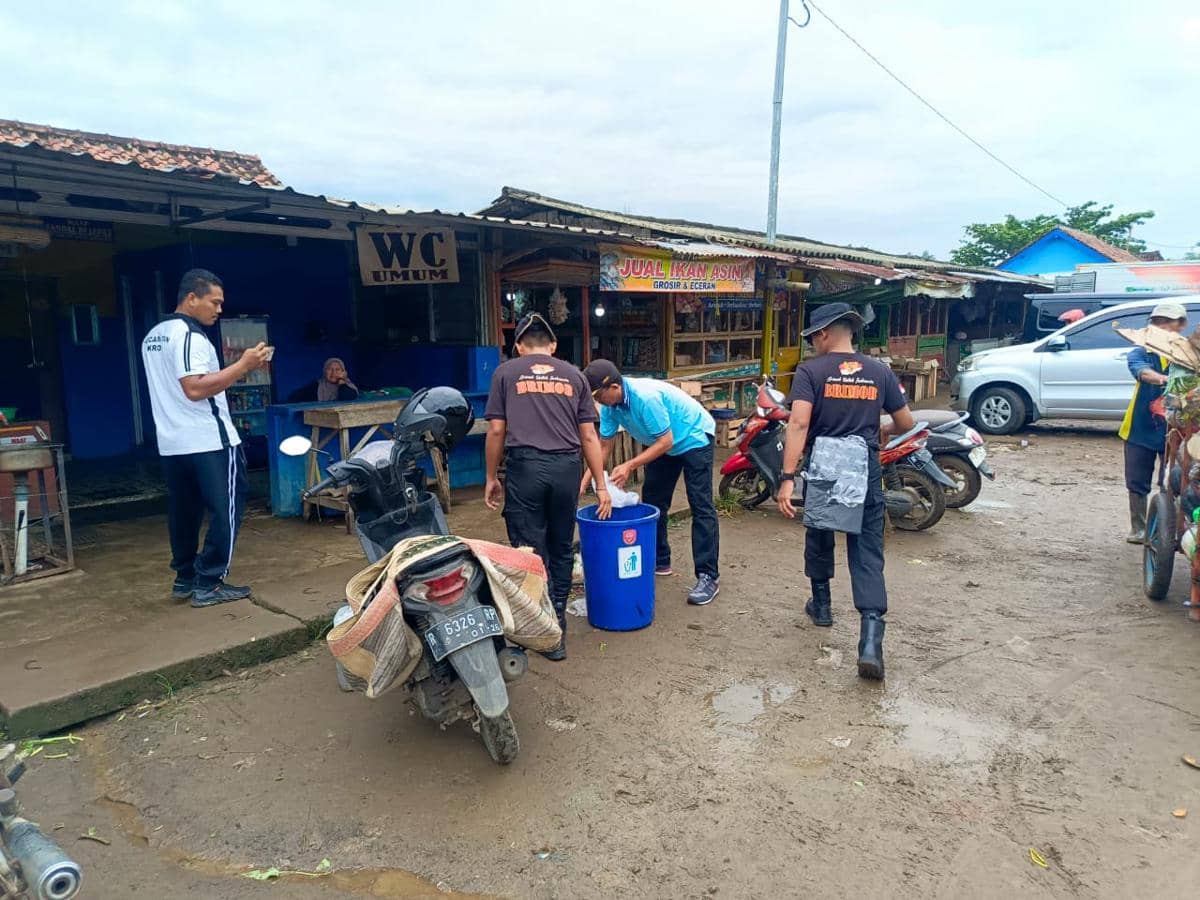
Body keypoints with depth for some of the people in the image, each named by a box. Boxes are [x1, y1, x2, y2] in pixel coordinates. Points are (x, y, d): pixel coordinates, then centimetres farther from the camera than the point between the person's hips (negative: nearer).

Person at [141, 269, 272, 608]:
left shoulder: (153, 336, 17)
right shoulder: (189, 335, -15)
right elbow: (195, 388, -24)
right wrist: (243, 365, -22)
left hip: (172, 444, 9)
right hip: (210, 441, -9)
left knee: (184, 511, 14)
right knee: (225, 510, -2)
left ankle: (185, 578, 22)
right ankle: (209, 583, 0)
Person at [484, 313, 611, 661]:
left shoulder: (506, 372, 10)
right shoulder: (573, 375, 14)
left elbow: (496, 431, 4)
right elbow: (588, 436, 10)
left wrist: (491, 478, 14)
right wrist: (601, 485, 14)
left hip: (525, 466, -2)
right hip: (567, 467, 3)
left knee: (531, 552, 4)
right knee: (562, 548, 16)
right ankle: (558, 620, 29)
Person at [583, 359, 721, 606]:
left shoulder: (646, 397, -36)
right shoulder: (610, 405, -12)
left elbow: (665, 441, -30)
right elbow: (604, 445, -4)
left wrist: (630, 466, -33)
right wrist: (585, 481, -12)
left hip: (693, 437, -8)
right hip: (662, 443, 9)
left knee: (701, 507, -12)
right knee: (653, 502, 9)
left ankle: (708, 576, -11)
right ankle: (659, 561, 23)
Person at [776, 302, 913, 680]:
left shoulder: (811, 371, -5)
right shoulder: (880, 372, 5)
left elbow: (799, 423, -18)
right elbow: (906, 424, 11)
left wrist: (787, 477, -22)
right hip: (866, 473, 2)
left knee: (819, 537, 23)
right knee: (868, 553, 2)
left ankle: (821, 604, 41)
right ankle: (871, 640, -12)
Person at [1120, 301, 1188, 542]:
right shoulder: (1144, 351, 0)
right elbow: (1139, 368, -22)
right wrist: (1162, 378, -43)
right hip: (1141, 428, 1)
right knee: (1137, 483, 8)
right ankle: (1138, 528, 23)